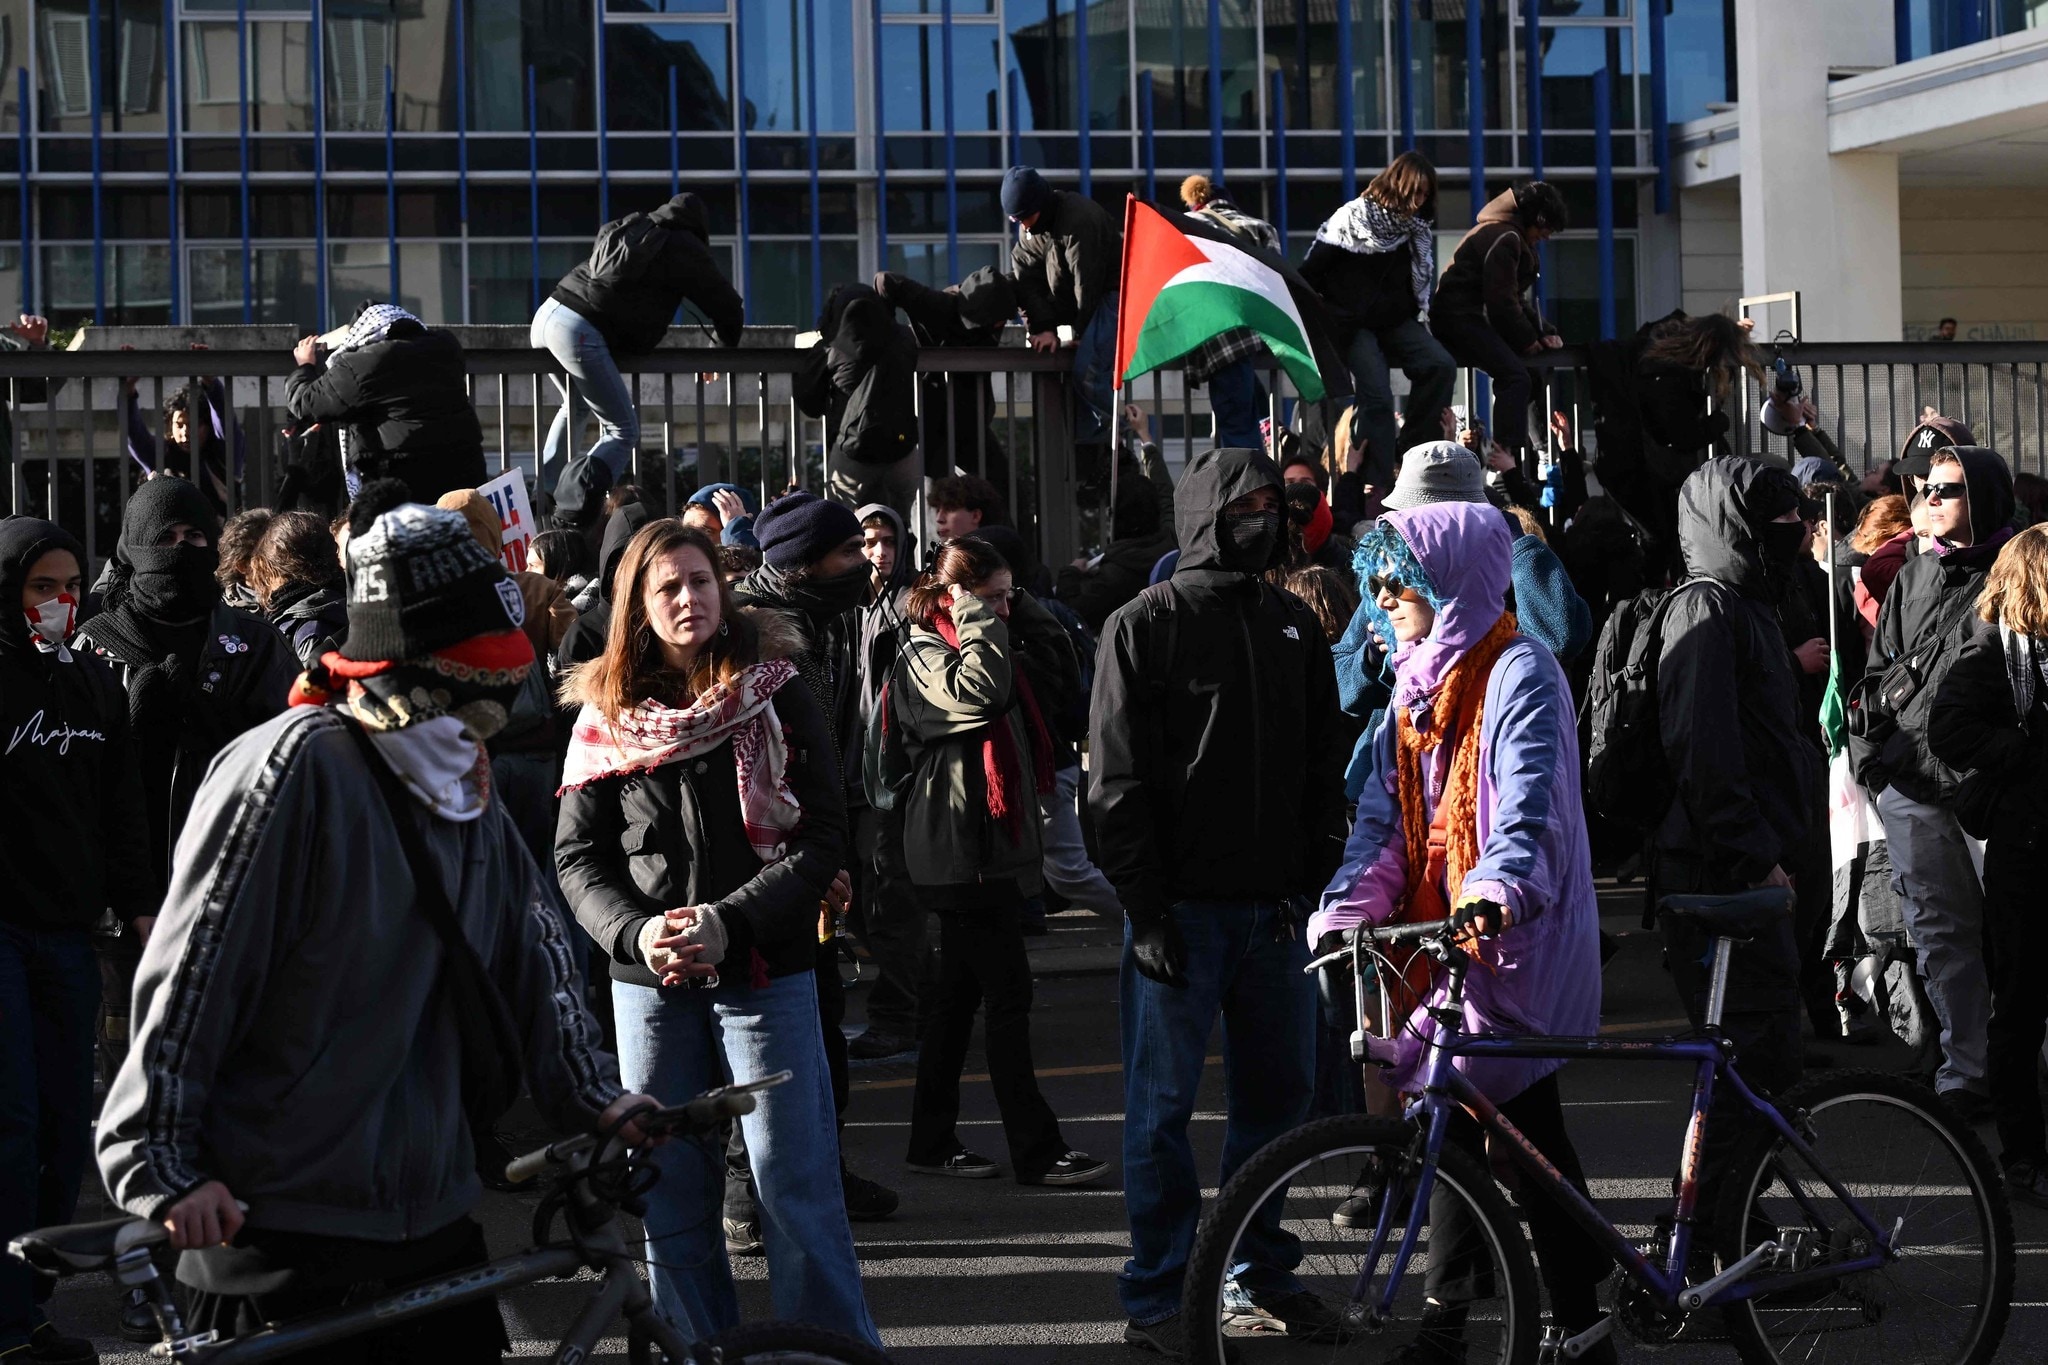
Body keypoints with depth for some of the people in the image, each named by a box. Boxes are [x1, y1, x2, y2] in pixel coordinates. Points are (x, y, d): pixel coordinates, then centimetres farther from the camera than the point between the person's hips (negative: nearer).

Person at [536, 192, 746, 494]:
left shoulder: (631, 229, 25)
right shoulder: (684, 249, 5)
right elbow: (727, 307, 10)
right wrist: (727, 348, 27)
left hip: (546, 313, 8)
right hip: (581, 332, -8)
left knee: (575, 406, 32)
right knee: (624, 432, -2)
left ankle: (545, 493, 27)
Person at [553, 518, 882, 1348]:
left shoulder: (777, 696, -1)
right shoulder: (606, 716, 5)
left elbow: (823, 837, -5)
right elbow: (577, 856, 4)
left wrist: (729, 924, -17)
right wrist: (636, 932, -15)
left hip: (765, 976, -2)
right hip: (648, 985, 2)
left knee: (796, 1191, -2)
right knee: (670, 1200, 8)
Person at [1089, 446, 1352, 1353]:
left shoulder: (1294, 627, 12)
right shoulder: (1144, 628, -3)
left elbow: (1323, 768, 14)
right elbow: (1118, 783, -7)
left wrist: (1312, 879, 3)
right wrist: (1145, 905, -13)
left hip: (1274, 907, 5)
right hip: (1182, 906, -5)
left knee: (1277, 1096, 11)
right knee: (1163, 1106, -1)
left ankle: (1258, 1265, 25)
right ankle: (1156, 1296, 6)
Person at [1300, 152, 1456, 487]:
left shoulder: (1418, 230, 8)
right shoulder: (1353, 219, -9)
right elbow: (1312, 270, -8)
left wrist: (1417, 320, 11)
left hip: (1396, 321, 6)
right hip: (1354, 324, -6)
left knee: (1441, 366, -20)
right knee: (1377, 396, -22)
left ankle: (1409, 450, -11)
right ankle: (1376, 486, -21)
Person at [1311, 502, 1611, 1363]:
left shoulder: (1519, 672, -10)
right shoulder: (1420, 684, 15)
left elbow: (1530, 802, -24)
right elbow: (1386, 811, 9)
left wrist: (1498, 888, -41)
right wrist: (1348, 907, -6)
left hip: (1515, 936, -8)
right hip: (1445, 930, 8)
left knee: (1457, 1109, -10)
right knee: (1526, 1125, 11)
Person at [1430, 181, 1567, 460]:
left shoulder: (1509, 237, 21)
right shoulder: (1504, 238, -13)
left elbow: (1517, 299, 23)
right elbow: (1502, 301, -18)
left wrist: (1544, 332, 9)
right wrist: (1527, 339, -7)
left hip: (1471, 318, 11)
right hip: (1459, 318, -11)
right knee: (1514, 376, -25)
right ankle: (1509, 458, -33)